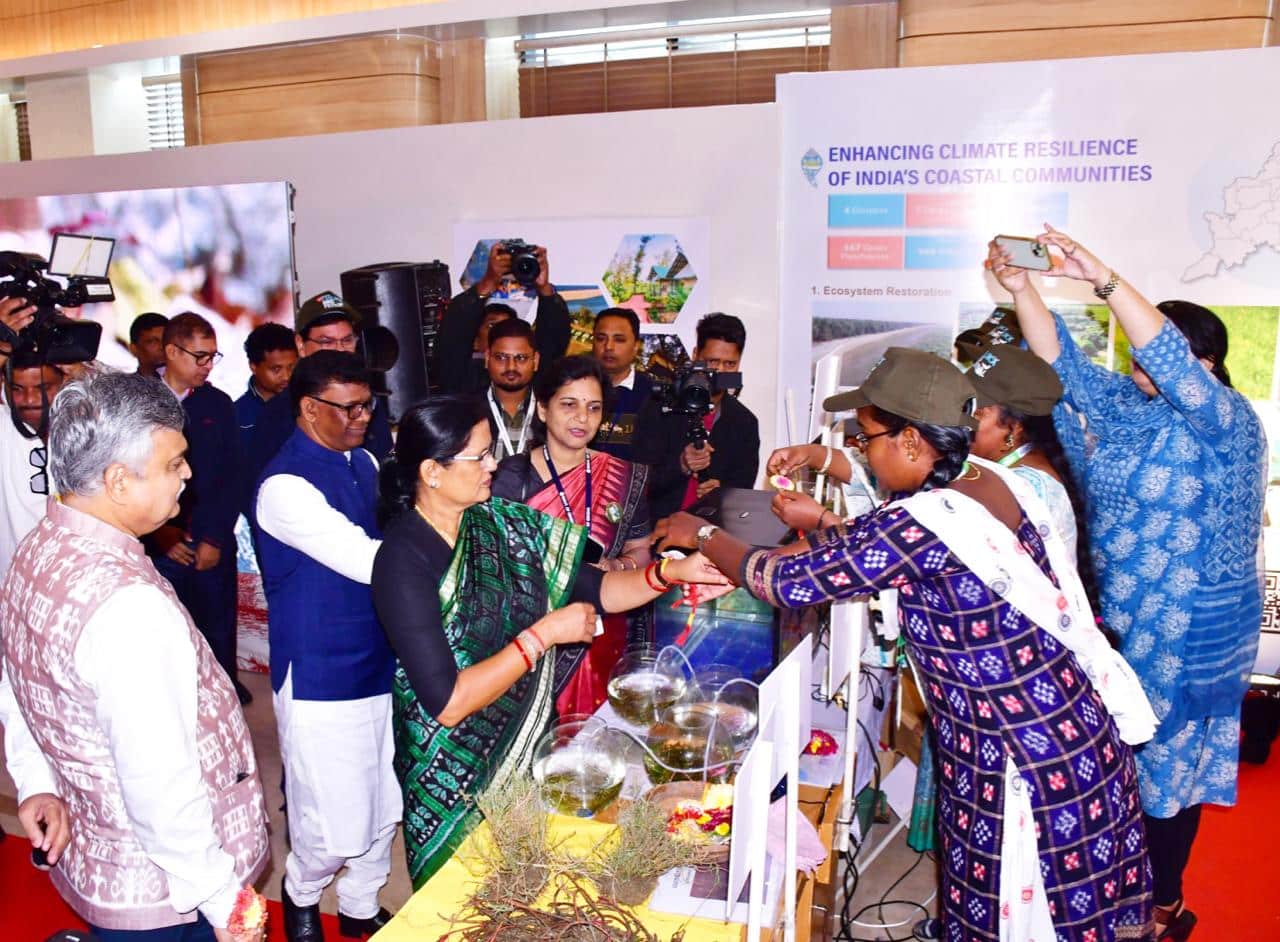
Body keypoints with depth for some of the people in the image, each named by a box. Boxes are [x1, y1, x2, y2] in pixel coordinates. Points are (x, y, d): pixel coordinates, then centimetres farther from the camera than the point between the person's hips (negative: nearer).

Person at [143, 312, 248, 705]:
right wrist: (158, 532, -6)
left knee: (219, 626, 10)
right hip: (159, 542, -1)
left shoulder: (218, 403, 5)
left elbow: (231, 476, 3)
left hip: (212, 543, 2)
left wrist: (215, 538, -4)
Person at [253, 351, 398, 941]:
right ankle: (301, 894, 37)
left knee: (383, 807, 18)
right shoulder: (285, 485, -18)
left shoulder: (364, 462, 7)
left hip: (378, 665, 7)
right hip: (321, 681, -7)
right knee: (337, 827, 4)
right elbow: (365, 561, -25)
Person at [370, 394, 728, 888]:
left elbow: (596, 589, 0)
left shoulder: (500, 522, -5)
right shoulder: (404, 561, -24)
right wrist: (544, 634, -25)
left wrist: (671, 572, -16)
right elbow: (447, 702, -27)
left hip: (527, 738, 6)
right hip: (458, 768, -5)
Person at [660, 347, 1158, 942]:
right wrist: (822, 528, 13)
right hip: (1079, 734, 8)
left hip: (1029, 765, -8)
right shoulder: (991, 481, -2)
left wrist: (702, 535, -4)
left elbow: (789, 582, -19)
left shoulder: (920, 525, -27)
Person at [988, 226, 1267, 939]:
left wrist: (1104, 279, -39)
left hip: (1191, 630, -6)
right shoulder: (1125, 410, 5)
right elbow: (1065, 363, -2)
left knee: (1165, 759, 7)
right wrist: (1023, 288, -15)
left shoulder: (1225, 422, -14)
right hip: (1122, 619, 6)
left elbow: (1175, 367, -32)